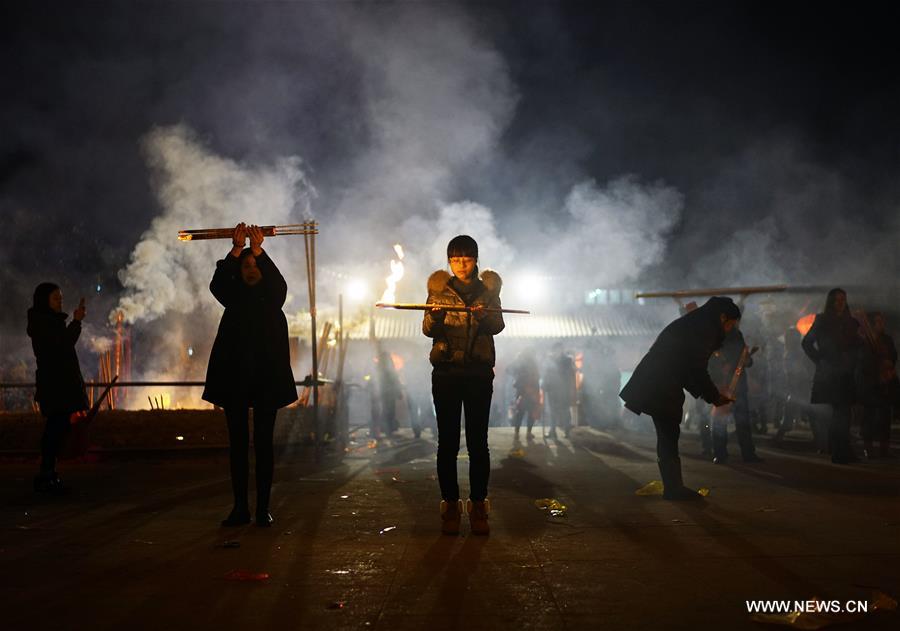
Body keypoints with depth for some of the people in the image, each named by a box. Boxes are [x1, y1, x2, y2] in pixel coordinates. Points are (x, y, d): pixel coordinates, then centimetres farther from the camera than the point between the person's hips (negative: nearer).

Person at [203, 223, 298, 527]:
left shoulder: (272, 297, 8)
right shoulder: (234, 296, 10)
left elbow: (279, 283, -14)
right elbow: (217, 284, -11)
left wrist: (259, 250, -24)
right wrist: (236, 250, -22)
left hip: (267, 376, -1)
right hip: (235, 376, 1)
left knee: (263, 443, 0)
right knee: (237, 443, 3)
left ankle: (263, 508, 4)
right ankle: (240, 508, 8)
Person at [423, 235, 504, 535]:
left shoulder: (488, 290, 8)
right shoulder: (439, 289, 8)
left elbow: (497, 326, -6)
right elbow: (428, 330, -3)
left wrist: (484, 316, -28)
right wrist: (434, 316, -25)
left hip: (479, 372, 0)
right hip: (446, 372, 0)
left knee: (478, 441, -1)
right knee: (447, 441, 0)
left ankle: (478, 505, 6)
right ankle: (450, 505, 7)